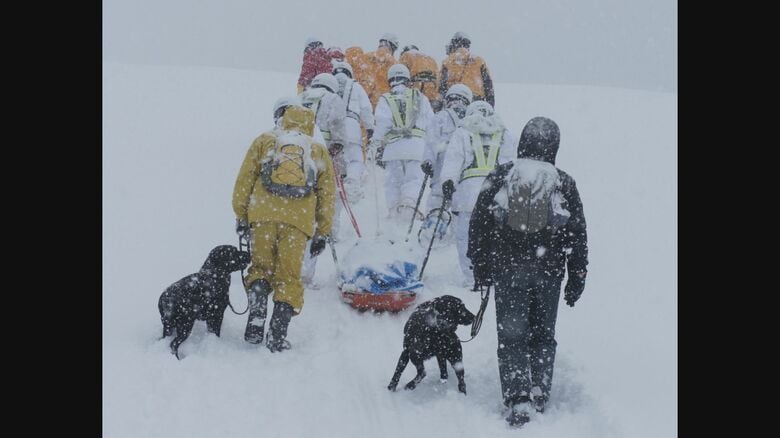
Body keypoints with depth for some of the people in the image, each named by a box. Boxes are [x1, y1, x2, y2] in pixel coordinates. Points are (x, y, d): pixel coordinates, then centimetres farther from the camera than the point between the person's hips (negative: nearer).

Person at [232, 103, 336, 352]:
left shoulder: (264, 141, 18)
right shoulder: (319, 152, 22)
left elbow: (244, 180, 12)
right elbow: (327, 194, 20)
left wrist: (240, 216, 16)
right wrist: (322, 233, 22)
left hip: (263, 214, 0)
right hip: (298, 220, 0)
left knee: (261, 267, 14)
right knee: (288, 276, 5)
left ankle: (256, 317, -7)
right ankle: (277, 336, -2)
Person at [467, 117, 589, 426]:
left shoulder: (499, 177, -1)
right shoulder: (564, 183, -1)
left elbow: (478, 226, 2)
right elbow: (578, 235, 3)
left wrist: (480, 270, 10)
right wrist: (577, 279, 10)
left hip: (507, 272, -1)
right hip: (549, 273, 1)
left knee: (512, 337, 2)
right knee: (543, 336, 17)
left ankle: (518, 398, -8)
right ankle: (540, 391, 10)